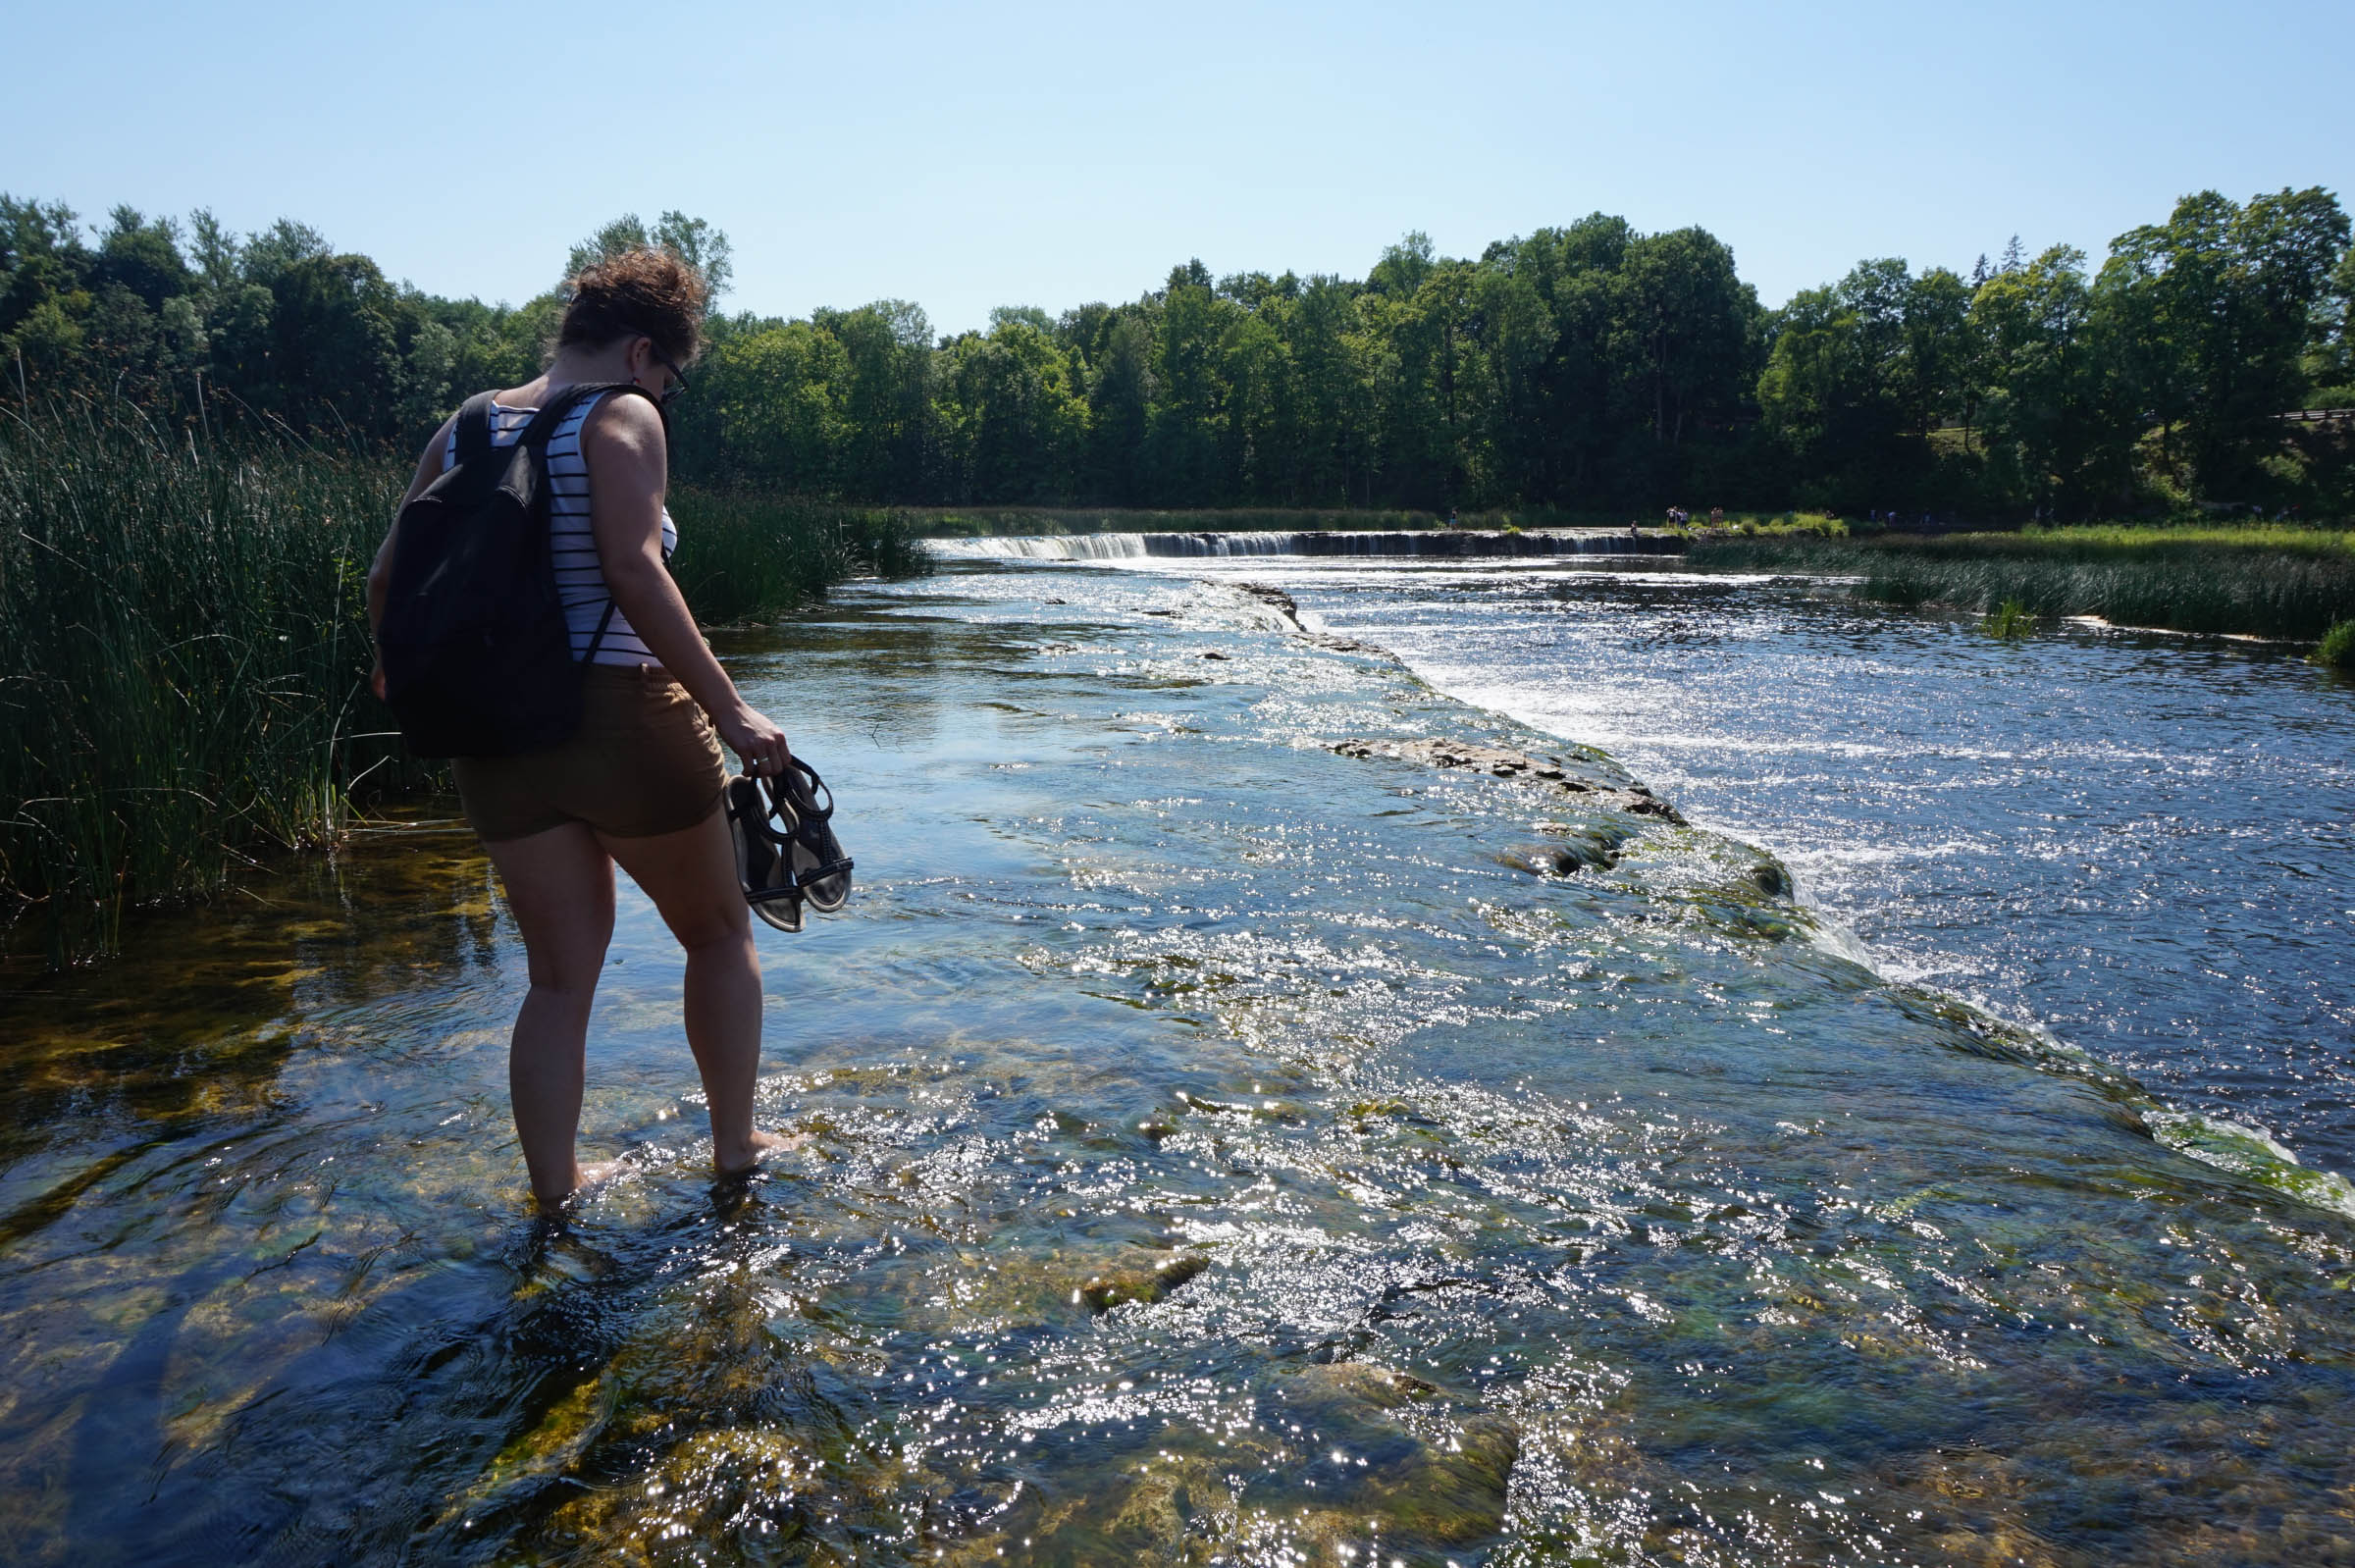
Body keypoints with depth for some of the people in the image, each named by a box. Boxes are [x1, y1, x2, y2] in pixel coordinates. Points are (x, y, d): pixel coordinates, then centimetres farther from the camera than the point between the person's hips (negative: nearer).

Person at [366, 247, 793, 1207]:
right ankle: (737, 1146, 24)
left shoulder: (467, 427, 12)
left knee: (561, 974, 15)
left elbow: (387, 577, 13)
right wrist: (728, 710, -23)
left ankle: (554, 1191, 18)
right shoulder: (621, 415, -7)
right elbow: (633, 571, -22)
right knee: (718, 931, 15)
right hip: (622, 716, -6)